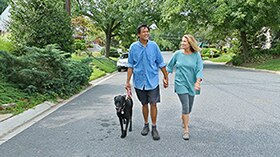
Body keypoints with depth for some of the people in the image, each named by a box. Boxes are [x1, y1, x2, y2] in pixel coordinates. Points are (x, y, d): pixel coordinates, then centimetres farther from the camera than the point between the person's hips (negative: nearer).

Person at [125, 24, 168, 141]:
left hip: (152, 81, -1)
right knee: (144, 104, 13)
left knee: (153, 104, -1)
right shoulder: (133, 47, -2)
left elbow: (161, 63, 4)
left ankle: (154, 128, 11)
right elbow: (130, 65, 3)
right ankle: (146, 125, 29)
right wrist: (128, 81, 2)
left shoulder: (154, 45, -3)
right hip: (139, 81, 1)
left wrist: (166, 77, 6)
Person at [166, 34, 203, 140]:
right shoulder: (177, 54, -1)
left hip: (191, 84, 2)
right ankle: (186, 130, -3)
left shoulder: (196, 55, -2)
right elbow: (170, 66, 10)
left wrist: (198, 82, -18)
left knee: (189, 107, 14)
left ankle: (184, 121, 43)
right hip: (181, 83, -2)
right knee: (185, 106, -10)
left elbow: (199, 70, -6)